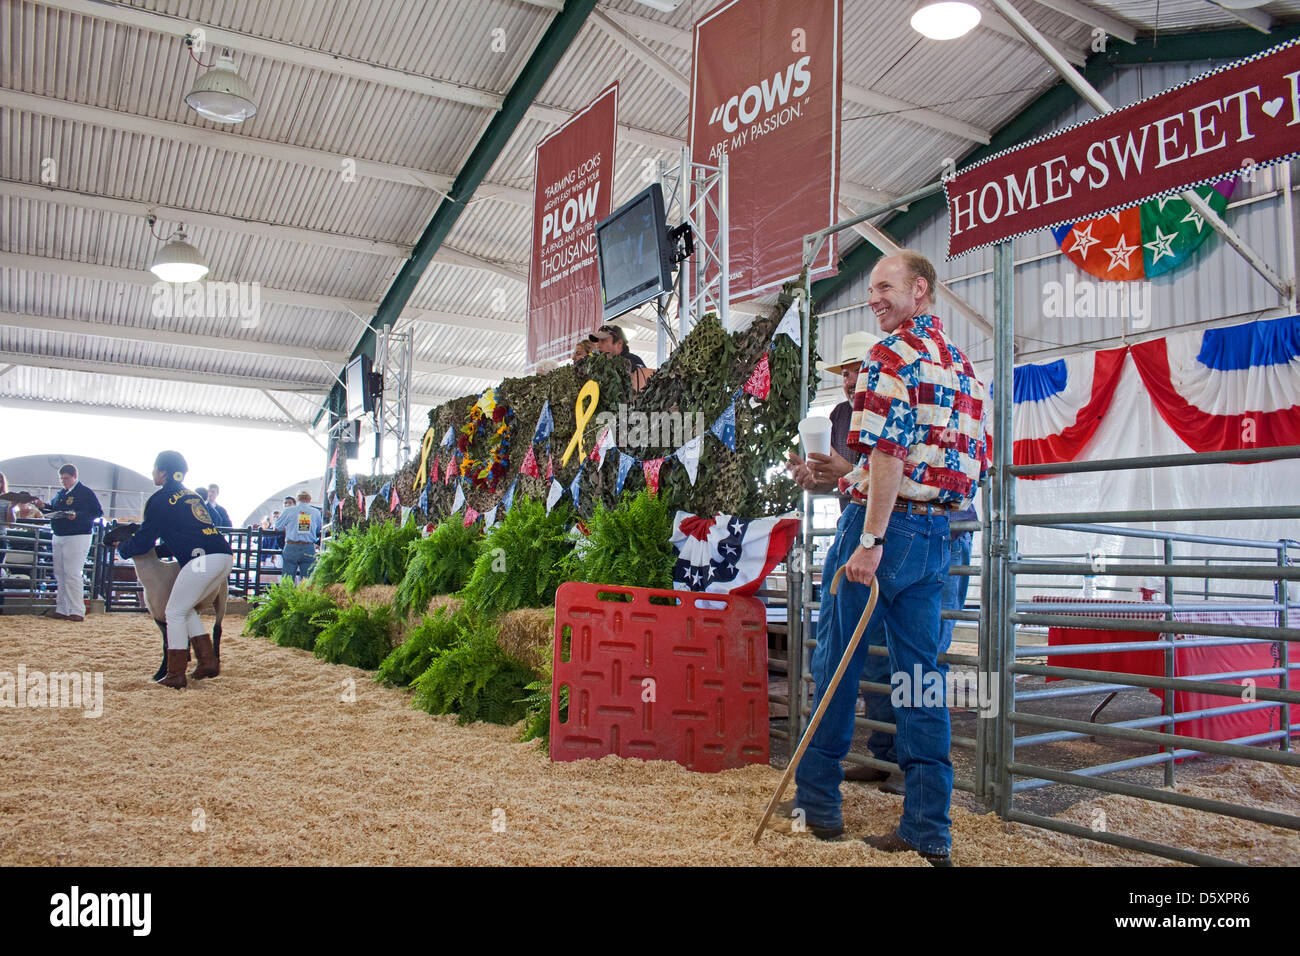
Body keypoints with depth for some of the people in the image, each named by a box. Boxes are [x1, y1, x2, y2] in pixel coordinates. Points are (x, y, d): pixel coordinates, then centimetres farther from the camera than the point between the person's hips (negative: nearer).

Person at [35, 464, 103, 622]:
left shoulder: (85, 493, -6)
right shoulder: (61, 494, 16)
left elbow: (97, 512, -13)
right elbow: (54, 510, 22)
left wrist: (77, 516, -24)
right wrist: (43, 507, 2)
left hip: (77, 537, -8)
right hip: (58, 537, 8)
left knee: (72, 574, -11)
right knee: (60, 574, 12)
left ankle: (77, 611, -9)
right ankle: (62, 610, 20)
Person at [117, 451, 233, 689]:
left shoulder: (159, 499, 1)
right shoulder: (191, 495, 24)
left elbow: (144, 541, 4)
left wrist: (121, 548, 23)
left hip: (202, 560, -8)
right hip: (225, 556, 8)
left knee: (174, 612, 7)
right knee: (186, 608, 22)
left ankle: (176, 675, 8)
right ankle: (208, 661, 16)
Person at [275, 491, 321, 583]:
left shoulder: (288, 511, 2)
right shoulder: (316, 512, 7)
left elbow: (277, 528, 7)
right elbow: (319, 532, 13)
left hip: (291, 547, -1)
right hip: (309, 549, 1)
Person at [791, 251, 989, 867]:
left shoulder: (891, 354, -10)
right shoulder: (961, 364, 16)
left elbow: (889, 453, -21)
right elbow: (974, 463, 18)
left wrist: (871, 539, -22)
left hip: (883, 524, -8)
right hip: (935, 533, 8)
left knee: (836, 663, 6)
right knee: (922, 673, 8)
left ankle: (817, 803, 18)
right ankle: (929, 831, 11)